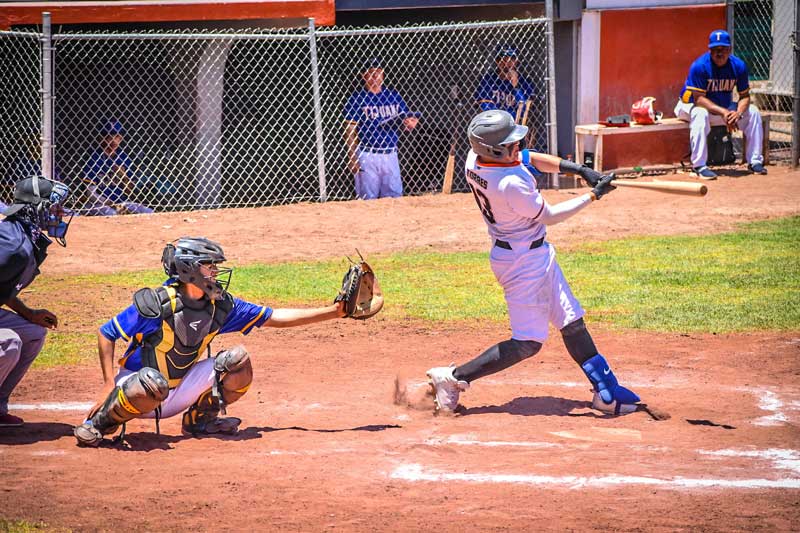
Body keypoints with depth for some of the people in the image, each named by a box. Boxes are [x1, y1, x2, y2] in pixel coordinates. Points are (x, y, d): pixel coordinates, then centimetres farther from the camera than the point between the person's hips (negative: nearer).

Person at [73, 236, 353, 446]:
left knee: (238, 359, -10)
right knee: (153, 384, -42)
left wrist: (333, 311, -3)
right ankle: (99, 423, -13)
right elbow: (106, 334, -12)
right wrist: (109, 384, -22)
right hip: (138, 387, -5)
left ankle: (200, 419, 9)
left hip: (180, 394, 6)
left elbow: (274, 318, 2)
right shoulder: (156, 304, -20)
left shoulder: (220, 306, -2)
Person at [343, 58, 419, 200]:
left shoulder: (394, 96, 11)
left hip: (390, 155, 4)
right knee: (368, 199, -4)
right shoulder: (357, 98, -1)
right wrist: (352, 157, -12)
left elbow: (407, 122, 15)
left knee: (395, 196, 3)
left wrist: (410, 124, -11)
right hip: (366, 155, -4)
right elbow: (350, 130, -4)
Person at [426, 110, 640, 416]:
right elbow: (549, 216, -15)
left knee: (572, 324, 14)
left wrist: (576, 169, -2)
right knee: (528, 343, -4)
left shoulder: (475, 158, -6)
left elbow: (530, 159, 9)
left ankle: (606, 391, 20)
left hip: (536, 254, 10)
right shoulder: (511, 184, -31)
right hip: (524, 261, -10)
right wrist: (593, 196, -6)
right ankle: (454, 378, 1)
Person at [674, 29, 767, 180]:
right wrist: (723, 112, -37)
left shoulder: (738, 66, -11)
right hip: (691, 106, -5)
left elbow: (744, 96, -5)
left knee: (753, 111, -8)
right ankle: (699, 166, -36)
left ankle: (755, 161, -2)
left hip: (724, 107, 5)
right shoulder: (700, 66, -26)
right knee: (700, 114, -38)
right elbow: (698, 99, -28)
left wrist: (737, 113, -27)